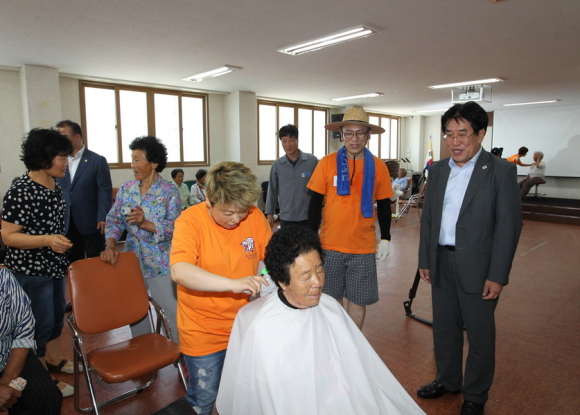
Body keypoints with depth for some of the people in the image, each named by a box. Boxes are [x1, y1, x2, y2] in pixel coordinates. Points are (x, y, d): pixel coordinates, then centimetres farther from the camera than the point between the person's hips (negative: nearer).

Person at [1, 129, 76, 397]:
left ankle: (53, 359, 44)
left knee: (57, 314, 22)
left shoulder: (54, 186, 2)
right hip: (31, 270, -8)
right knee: (41, 323, 5)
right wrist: (47, 240, -34)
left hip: (54, 265, 8)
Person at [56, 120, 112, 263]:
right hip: (68, 223, 4)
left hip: (91, 222, -4)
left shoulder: (97, 161, -6)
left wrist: (102, 218, -12)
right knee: (73, 261, 12)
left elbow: (105, 190, -7)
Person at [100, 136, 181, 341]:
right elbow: (113, 219, 3)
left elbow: (174, 227, -14)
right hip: (132, 260, 5)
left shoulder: (169, 191, -8)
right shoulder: (126, 188, 6)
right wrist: (111, 245, -13)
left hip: (160, 264, -4)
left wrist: (145, 223, -26)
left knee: (174, 311, -1)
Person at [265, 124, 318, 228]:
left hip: (308, 216, -1)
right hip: (286, 217, 1)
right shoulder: (277, 165, 2)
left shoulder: (312, 161, -4)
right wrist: (270, 213, 6)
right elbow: (272, 190, 8)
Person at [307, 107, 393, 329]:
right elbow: (315, 203, 0)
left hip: (364, 246, 1)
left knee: (358, 300, 12)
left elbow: (384, 205, 8)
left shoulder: (378, 166, 0)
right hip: (330, 245, -1)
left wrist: (385, 238, 6)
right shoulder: (327, 163, -5)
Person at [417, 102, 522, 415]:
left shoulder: (500, 171, -8)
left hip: (477, 266, -4)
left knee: (480, 334, 10)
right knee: (444, 327, 18)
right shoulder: (438, 170, 7)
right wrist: (425, 259, 8)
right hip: (442, 263, 5)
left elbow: (509, 225, -10)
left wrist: (497, 275, -13)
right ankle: (447, 380, 39)